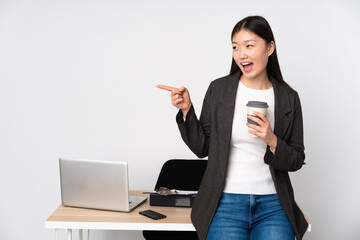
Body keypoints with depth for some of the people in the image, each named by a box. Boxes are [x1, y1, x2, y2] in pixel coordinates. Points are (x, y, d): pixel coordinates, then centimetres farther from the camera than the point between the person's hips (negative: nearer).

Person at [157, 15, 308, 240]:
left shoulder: (288, 98, 3)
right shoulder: (218, 89, 1)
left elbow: (297, 160, 5)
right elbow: (202, 148, 4)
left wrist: (272, 141, -13)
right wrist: (187, 110, -8)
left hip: (272, 205, 1)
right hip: (225, 202, -1)